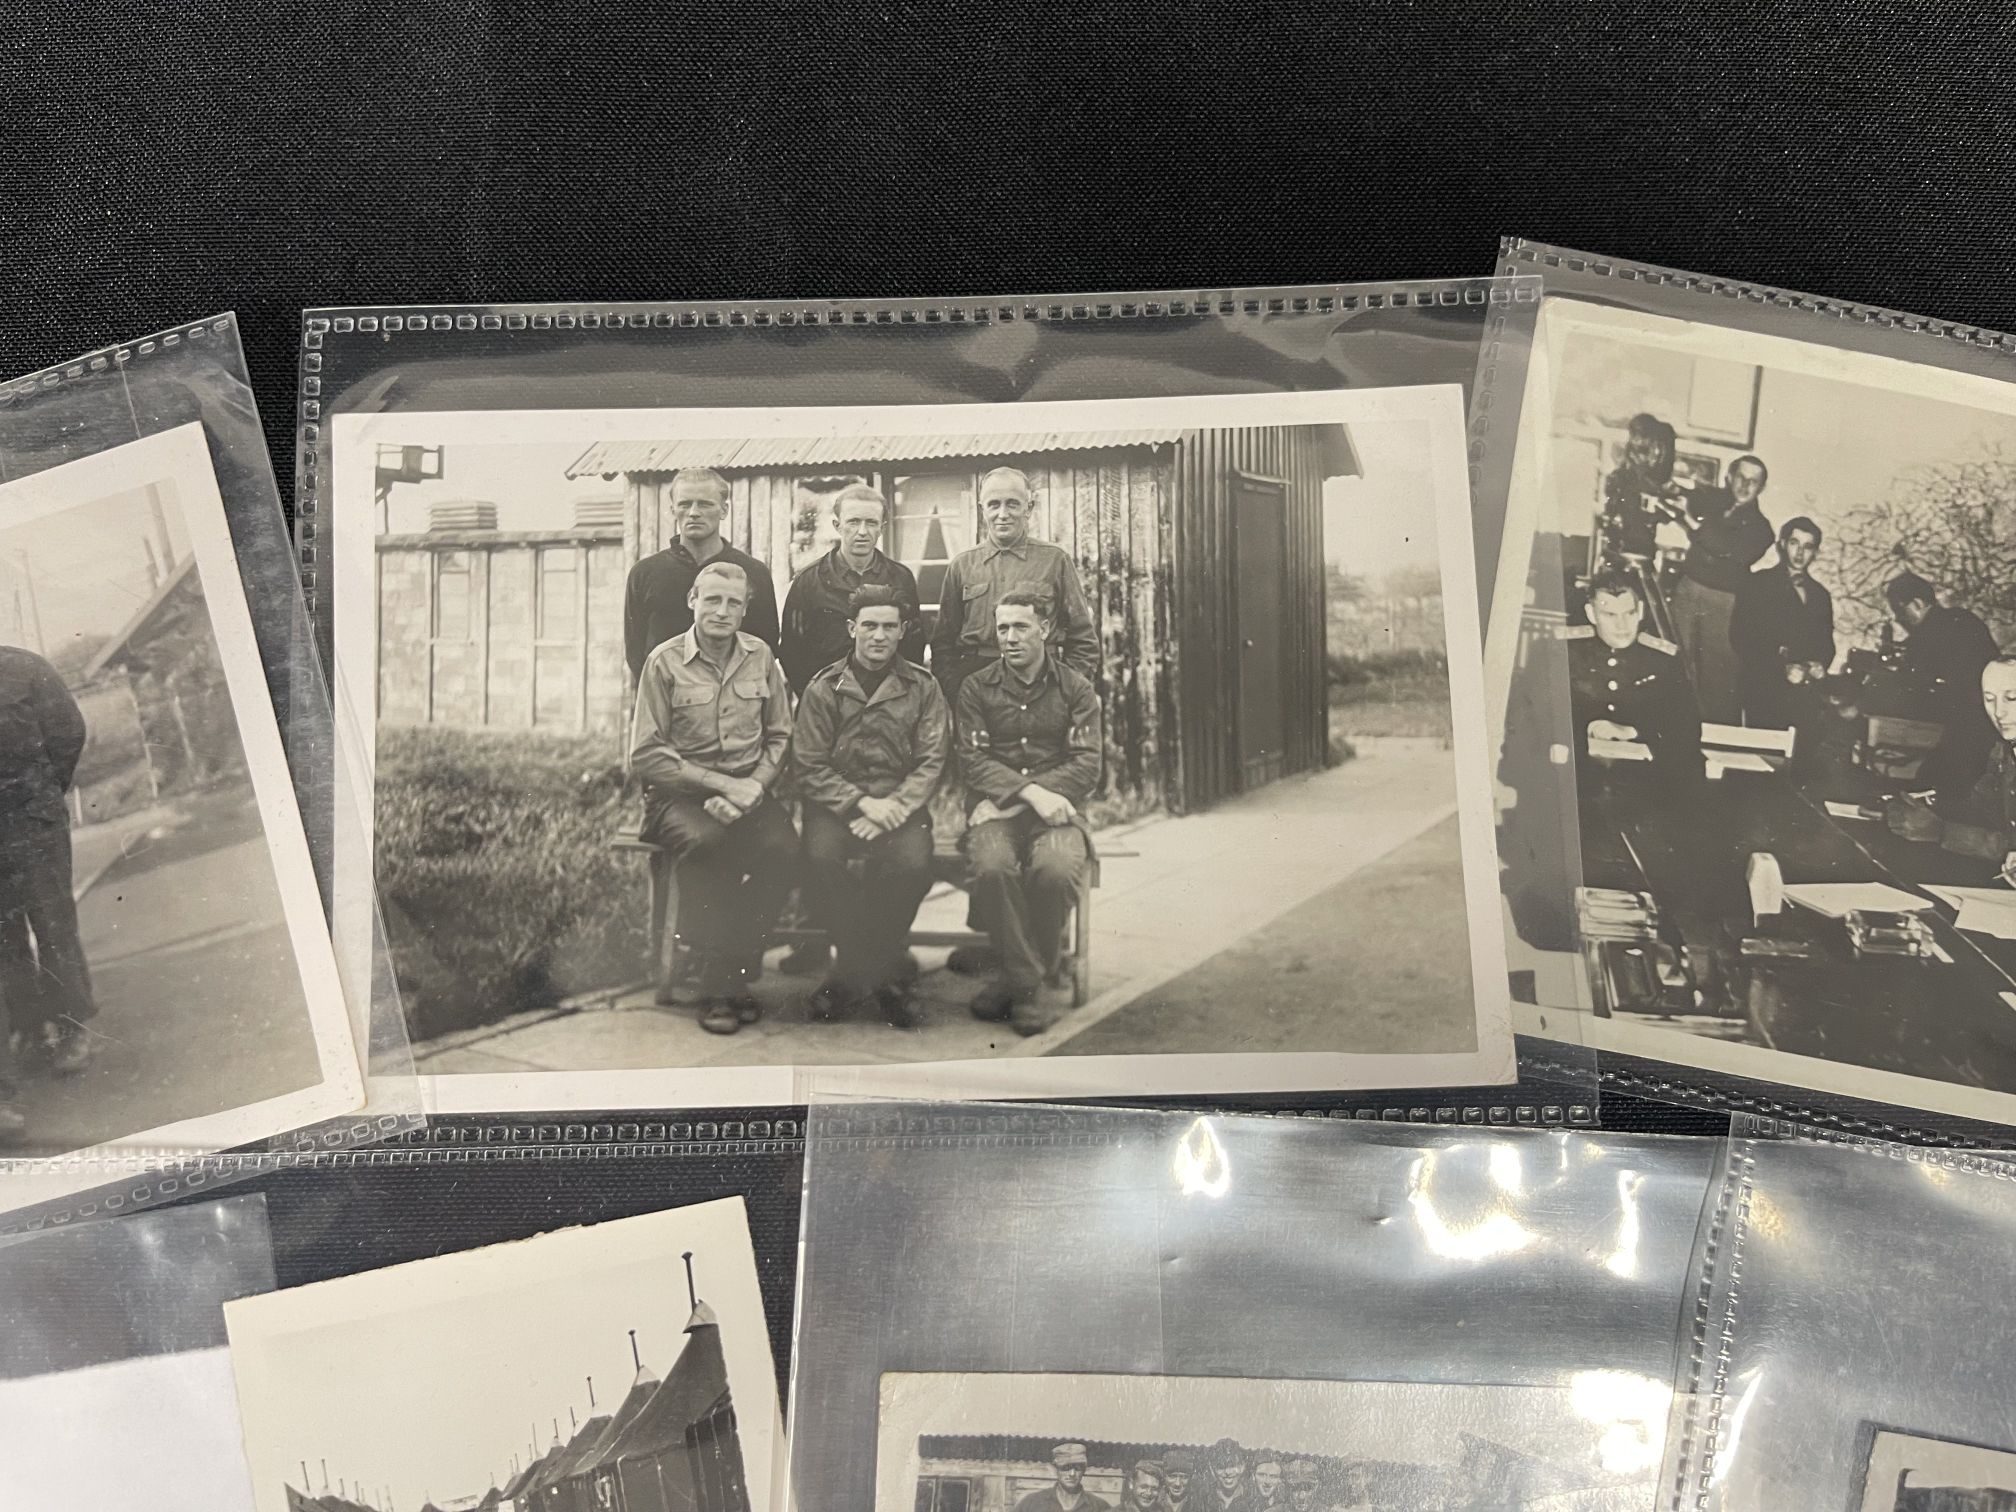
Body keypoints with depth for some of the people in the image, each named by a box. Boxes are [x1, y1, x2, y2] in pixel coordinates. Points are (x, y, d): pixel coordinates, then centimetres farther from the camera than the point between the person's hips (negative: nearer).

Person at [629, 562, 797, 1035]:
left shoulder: (761, 657, 9)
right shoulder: (663, 663, -2)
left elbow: (780, 736, 11)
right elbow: (645, 755, -6)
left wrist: (753, 786, -9)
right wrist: (720, 782, -13)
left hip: (748, 788, 3)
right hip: (679, 792, -3)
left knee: (782, 847, -28)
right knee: (704, 842, -35)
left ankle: (726, 979, -14)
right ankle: (722, 980, -19)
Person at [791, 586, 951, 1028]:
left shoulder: (923, 688, 7)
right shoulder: (823, 688, 5)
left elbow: (931, 762, -1)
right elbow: (809, 767, -1)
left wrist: (891, 808, -17)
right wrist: (862, 803, -15)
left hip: (901, 804, 0)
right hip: (835, 803, 0)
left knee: (912, 863, -30)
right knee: (822, 858, -31)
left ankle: (855, 973, -8)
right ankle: (885, 974, -13)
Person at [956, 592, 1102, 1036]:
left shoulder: (1075, 690, 9)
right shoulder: (976, 688, 10)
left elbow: (1086, 766, -1)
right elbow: (972, 762, 0)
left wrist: (1010, 798, -12)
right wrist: (1030, 792, -18)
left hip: (1056, 808, 0)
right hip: (995, 810, 0)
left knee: (1056, 869, -33)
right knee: (993, 866, -33)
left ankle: (1017, 981, -13)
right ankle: (1027, 982, -17)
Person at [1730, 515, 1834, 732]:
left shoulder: (1821, 596, 22)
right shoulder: (1756, 584, 6)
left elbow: (1827, 645, 23)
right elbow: (1740, 638, -4)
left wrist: (1820, 666, -1)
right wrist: (1782, 668, -13)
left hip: (1808, 692, 4)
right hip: (1765, 687, -4)